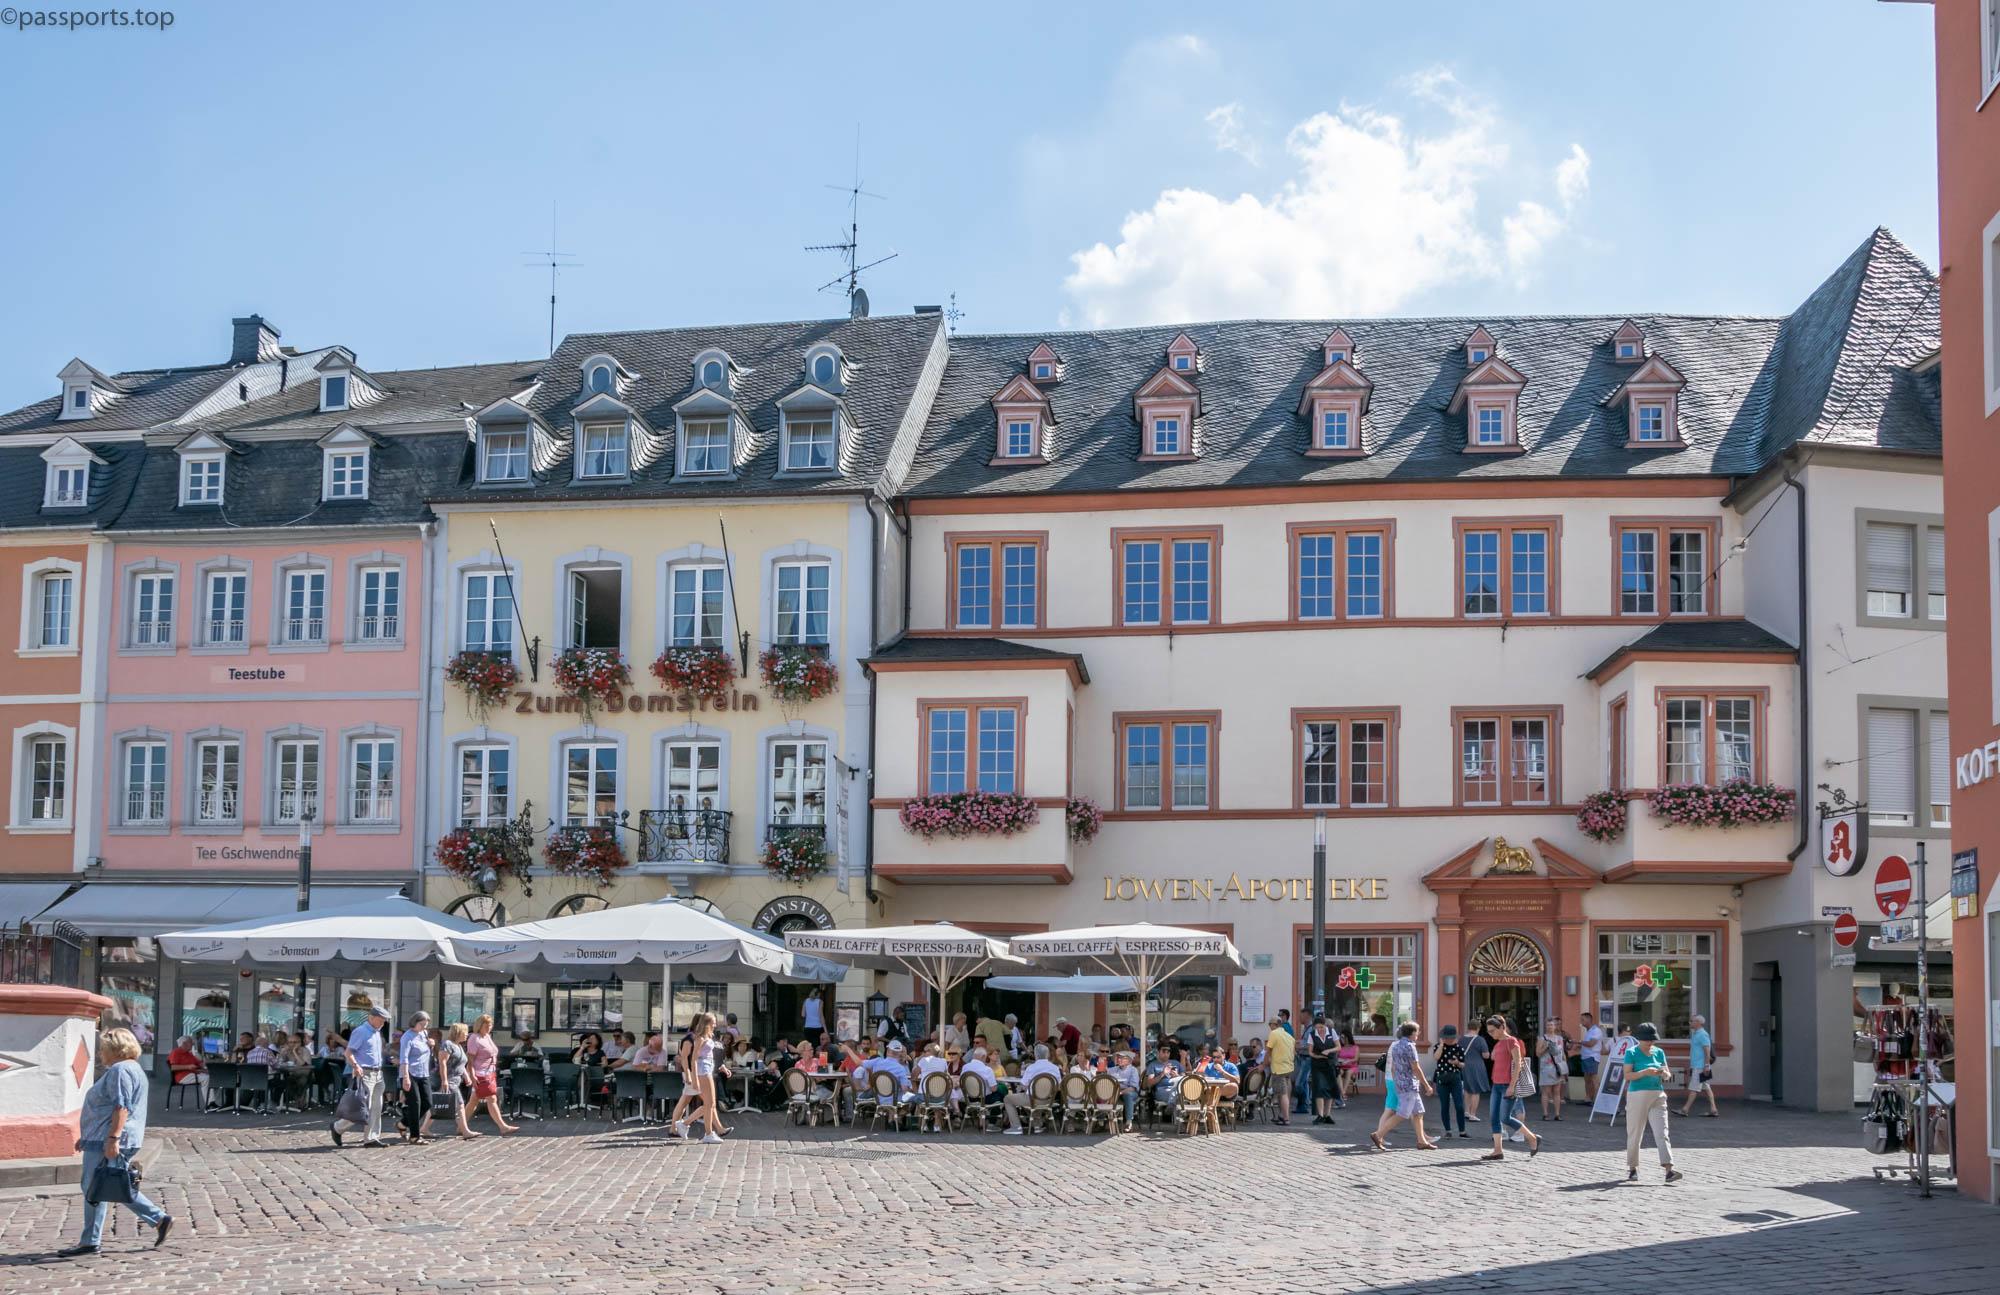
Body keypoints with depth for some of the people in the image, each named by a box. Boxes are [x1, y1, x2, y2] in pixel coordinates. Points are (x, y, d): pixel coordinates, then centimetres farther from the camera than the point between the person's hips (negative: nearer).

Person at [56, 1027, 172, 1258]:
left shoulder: (120, 1070, -14)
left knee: (94, 1189, -4)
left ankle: (89, 1242, 1)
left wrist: (113, 1138, -28)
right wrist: (86, 1137, 27)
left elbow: (121, 1107, -23)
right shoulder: (128, 1069, 20)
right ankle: (159, 1219, 11)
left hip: (106, 1143, -11)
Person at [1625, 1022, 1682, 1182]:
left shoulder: (1659, 1053, 10)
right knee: (1634, 1134, 5)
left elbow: (1667, 1074, 14)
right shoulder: (1631, 1053, -2)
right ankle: (1633, 1168, 20)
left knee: (1662, 1133, -8)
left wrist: (1665, 1073, -9)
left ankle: (1669, 1169, -16)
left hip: (1657, 1096, 3)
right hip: (1637, 1095, -3)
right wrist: (1645, 1072, -22)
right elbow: (1627, 1075, -10)